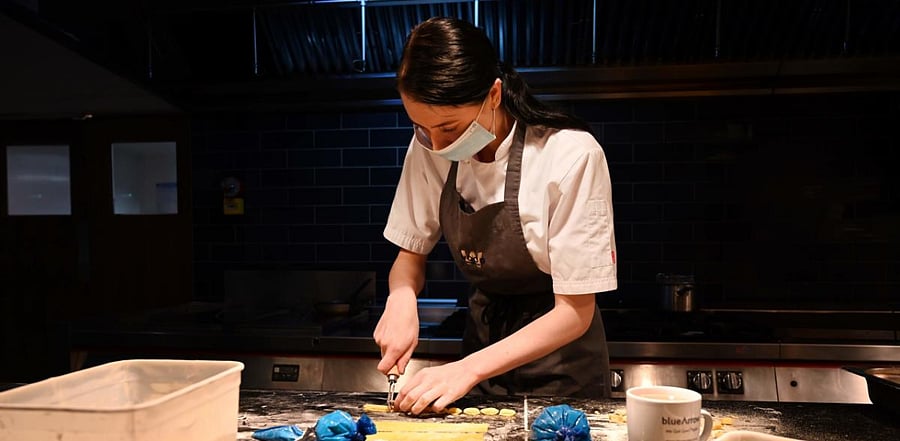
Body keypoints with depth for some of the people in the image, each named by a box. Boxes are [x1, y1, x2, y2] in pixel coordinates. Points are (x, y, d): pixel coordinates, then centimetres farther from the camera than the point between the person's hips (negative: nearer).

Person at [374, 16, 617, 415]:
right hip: (482, 332, 4)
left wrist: (468, 368, -31)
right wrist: (402, 296, -22)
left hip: (558, 356, -4)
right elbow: (411, 254, 0)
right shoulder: (430, 148, -13)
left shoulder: (571, 157, -27)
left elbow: (575, 312, -22)